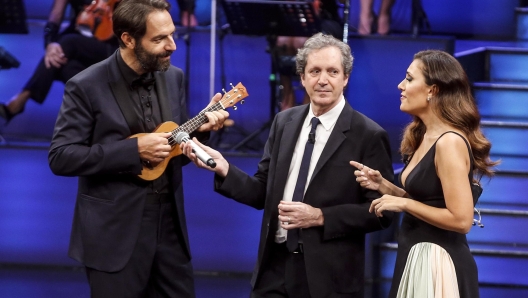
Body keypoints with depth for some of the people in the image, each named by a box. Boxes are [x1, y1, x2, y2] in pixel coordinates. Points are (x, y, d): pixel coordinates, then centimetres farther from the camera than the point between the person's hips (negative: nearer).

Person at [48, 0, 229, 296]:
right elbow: (60, 157, -16)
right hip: (115, 232, -5)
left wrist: (200, 129, -8)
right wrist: (134, 149, -20)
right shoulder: (87, 86, -12)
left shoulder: (173, 77, 6)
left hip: (170, 225, 5)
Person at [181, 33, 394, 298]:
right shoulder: (284, 122, 8)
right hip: (276, 266, 4)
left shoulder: (369, 135, -7)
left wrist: (321, 217, -16)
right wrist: (224, 169, -6)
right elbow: (264, 192, 10)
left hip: (329, 274, -4)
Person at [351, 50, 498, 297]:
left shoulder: (450, 142, -19)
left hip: (437, 263, -9)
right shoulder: (423, 137, 11)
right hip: (416, 257, 9)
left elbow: (461, 219, -22)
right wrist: (384, 186, 2)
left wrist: (403, 203, -17)